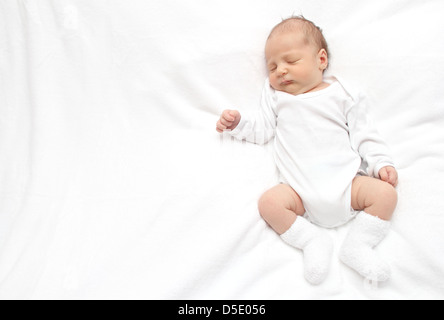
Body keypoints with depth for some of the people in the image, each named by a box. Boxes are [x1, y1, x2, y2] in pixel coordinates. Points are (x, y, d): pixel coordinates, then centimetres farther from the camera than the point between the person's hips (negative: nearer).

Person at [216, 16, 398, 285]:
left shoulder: (341, 93, 12)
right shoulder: (276, 97, 18)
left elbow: (364, 134, 10)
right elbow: (262, 130, 15)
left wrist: (382, 164, 1)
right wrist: (238, 123, -1)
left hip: (346, 183, 1)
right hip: (302, 190, 0)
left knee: (385, 193, -19)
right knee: (270, 202, -26)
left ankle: (358, 245, -9)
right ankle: (313, 240, -15)